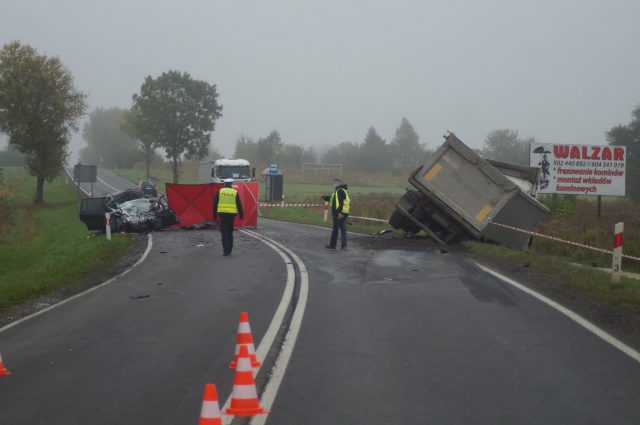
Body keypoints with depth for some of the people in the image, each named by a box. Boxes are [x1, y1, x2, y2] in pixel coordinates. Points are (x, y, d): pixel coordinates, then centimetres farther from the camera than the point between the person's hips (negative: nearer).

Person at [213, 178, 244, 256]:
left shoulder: (220, 191, 3)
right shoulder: (235, 192, 3)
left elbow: (215, 204, 3)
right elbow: (239, 204, 2)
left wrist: (214, 214, 9)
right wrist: (241, 214, 10)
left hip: (222, 213, -1)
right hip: (231, 214, 1)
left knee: (224, 232, -2)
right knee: (230, 232, 14)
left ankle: (226, 250, -11)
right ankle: (229, 250, 19)